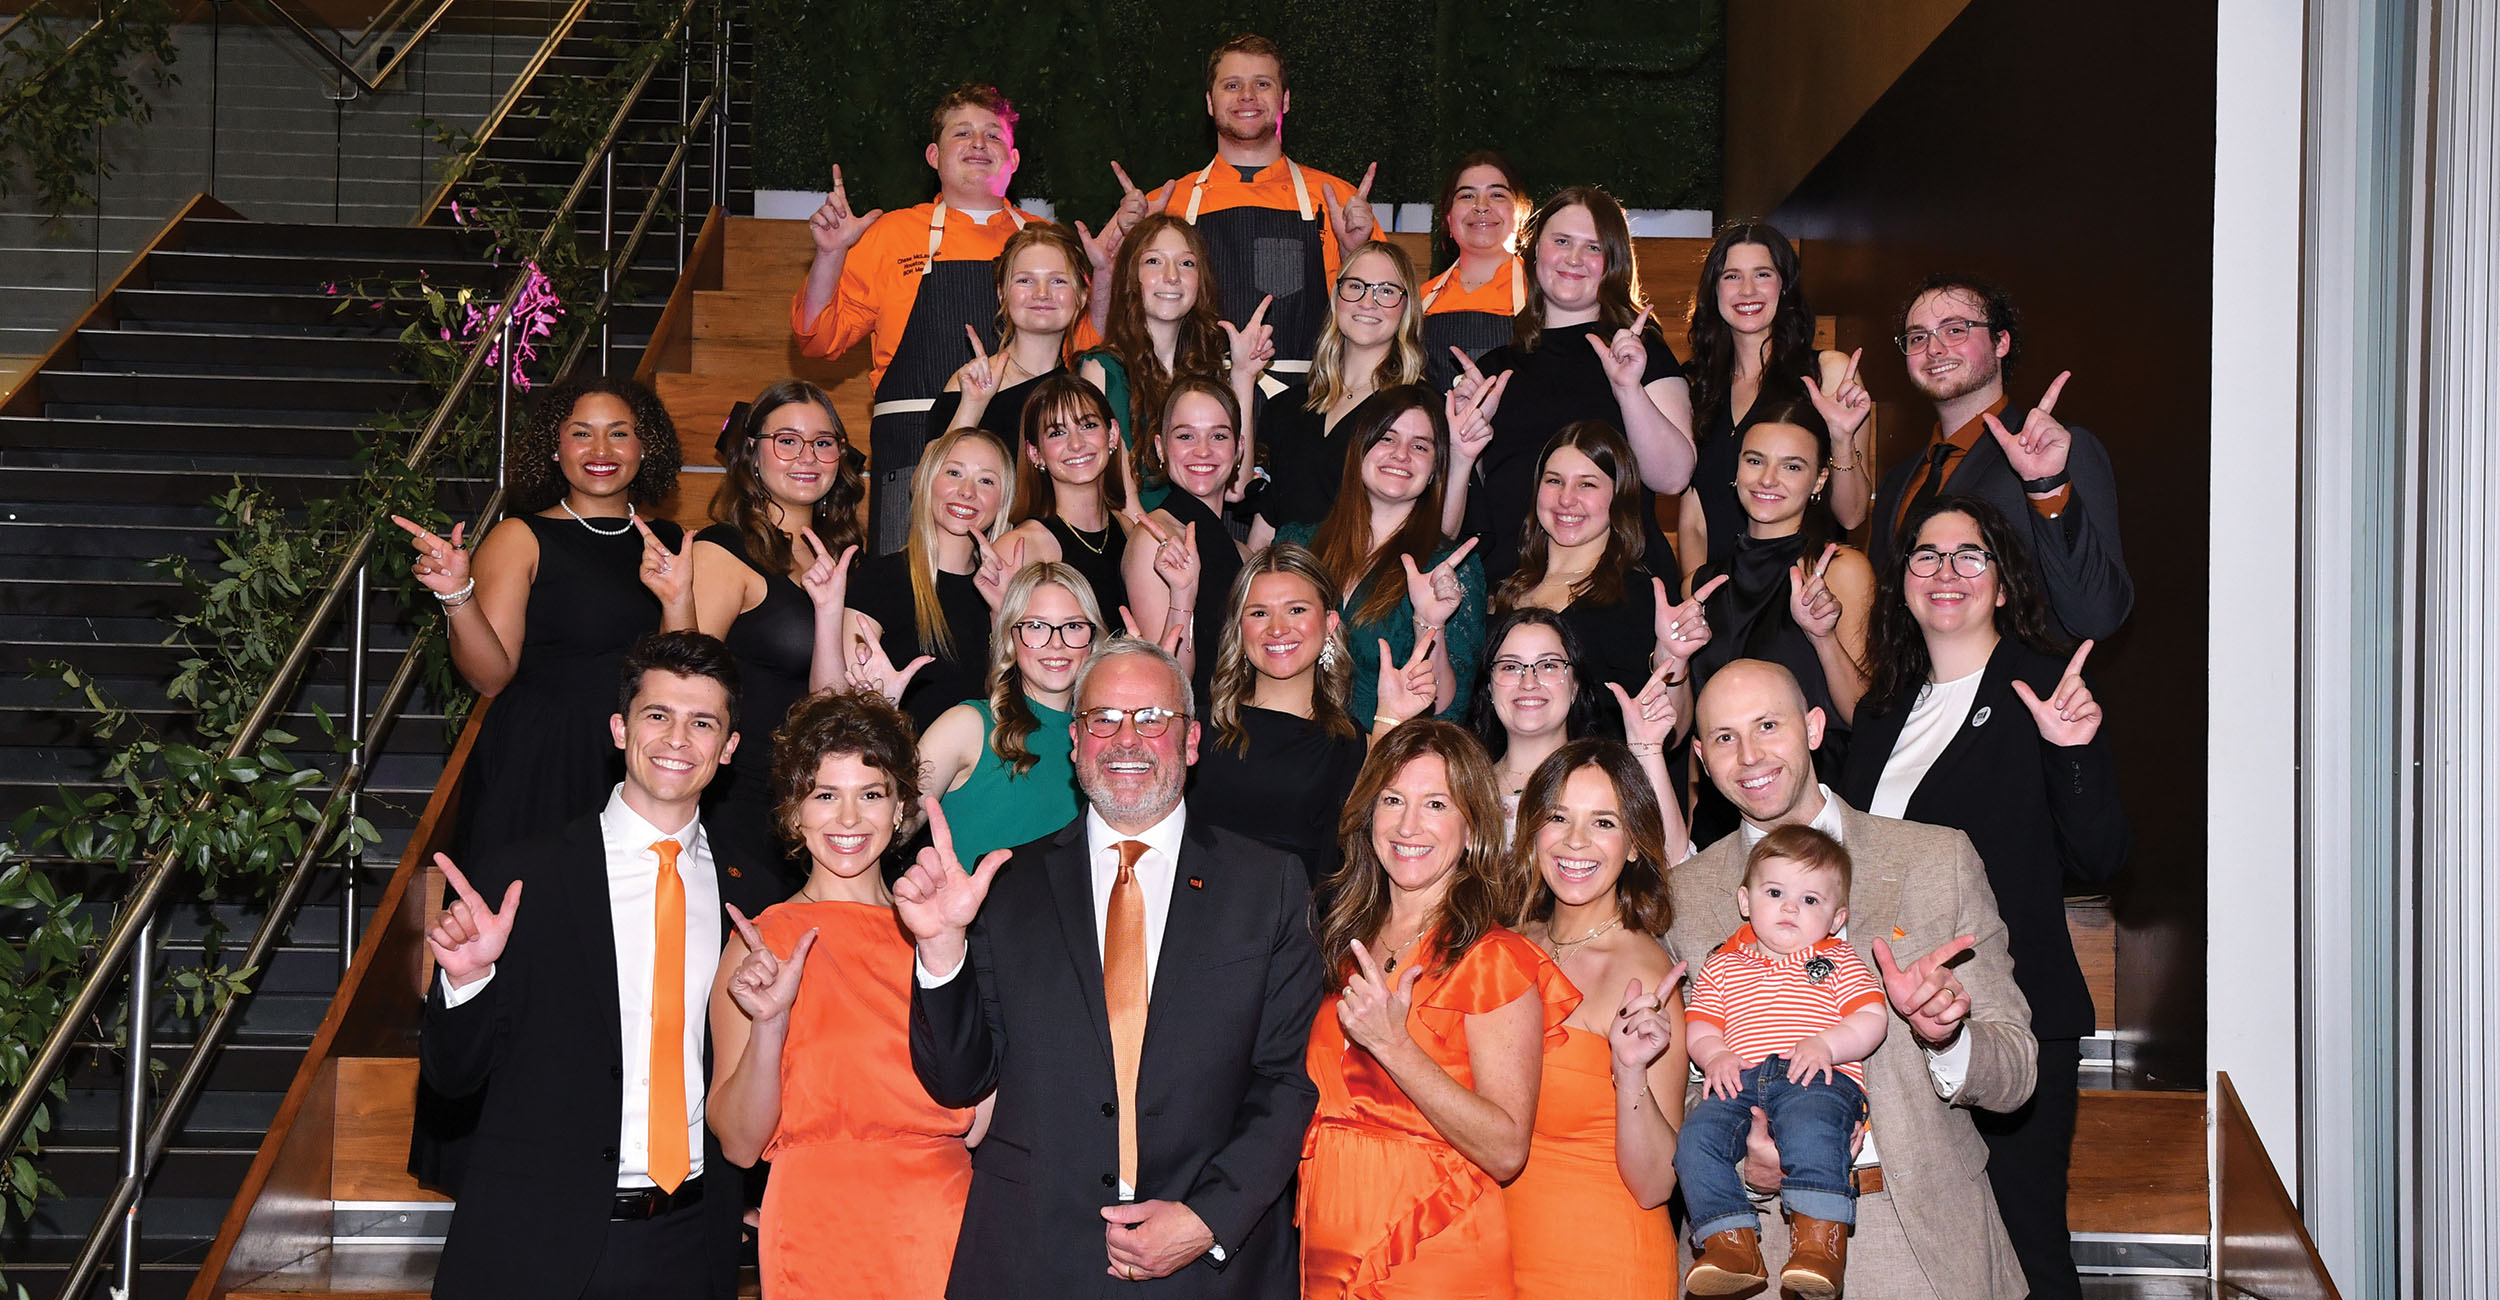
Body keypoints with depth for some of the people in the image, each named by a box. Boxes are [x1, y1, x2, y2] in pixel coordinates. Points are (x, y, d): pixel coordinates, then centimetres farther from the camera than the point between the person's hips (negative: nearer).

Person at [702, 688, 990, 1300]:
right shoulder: (763, 942, -3)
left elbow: (976, 1121, 11)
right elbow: (740, 1144, -6)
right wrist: (769, 1022, -21)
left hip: (951, 1226, 3)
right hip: (825, 1243, -3)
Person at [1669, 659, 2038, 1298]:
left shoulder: (1939, 859, 2)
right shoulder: (1682, 896, 3)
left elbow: (2015, 1074, 2)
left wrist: (1943, 1034, -19)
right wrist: (1730, 1145, -15)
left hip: (1923, 1238, 0)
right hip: (1756, 1239, 0)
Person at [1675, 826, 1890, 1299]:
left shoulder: (1839, 962, 18)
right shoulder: (1723, 966, 24)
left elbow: (1872, 1021, 5)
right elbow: (1699, 1025, 19)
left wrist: (1826, 1044, -13)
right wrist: (1715, 1056, -5)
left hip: (1819, 1079, -3)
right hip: (1740, 1078, 3)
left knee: (1810, 1126, -38)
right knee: (1696, 1136, -26)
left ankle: (1819, 1241, -38)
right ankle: (1732, 1241, -25)